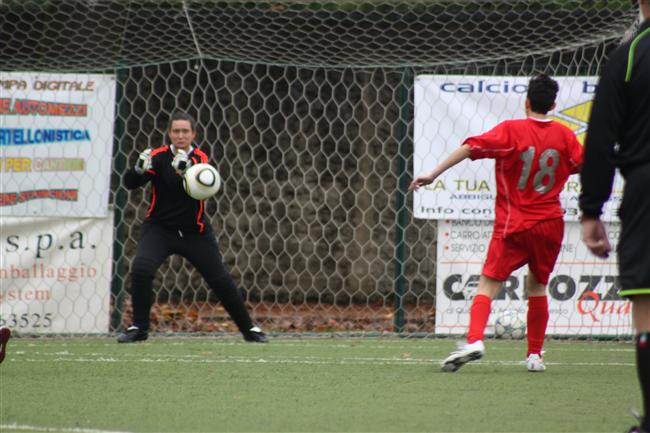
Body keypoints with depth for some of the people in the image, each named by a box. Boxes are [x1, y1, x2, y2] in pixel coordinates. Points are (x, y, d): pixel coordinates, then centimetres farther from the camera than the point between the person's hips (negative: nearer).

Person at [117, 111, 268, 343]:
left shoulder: (200, 158, -8)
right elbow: (129, 183, -19)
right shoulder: (159, 156, -10)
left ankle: (248, 328, 21)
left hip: (195, 232, 1)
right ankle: (139, 328, -7)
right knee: (141, 269, -24)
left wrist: (185, 172, -45)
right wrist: (139, 169, -40)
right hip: (159, 228, -1)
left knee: (220, 280, 3)